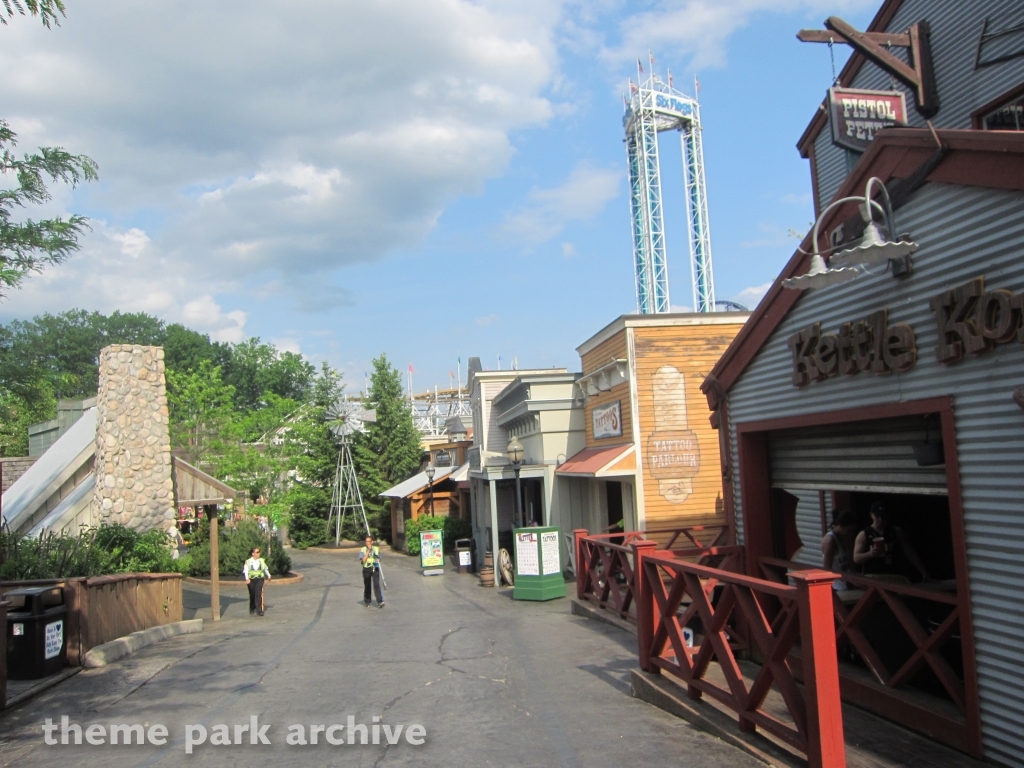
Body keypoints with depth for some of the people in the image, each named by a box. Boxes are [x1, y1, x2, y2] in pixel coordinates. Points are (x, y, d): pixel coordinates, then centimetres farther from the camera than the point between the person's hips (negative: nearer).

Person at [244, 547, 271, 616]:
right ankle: (252, 610, 32)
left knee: (258, 594, -15)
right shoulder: (248, 562, -2)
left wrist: (268, 576, 27)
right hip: (251, 580, 0)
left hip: (259, 579, 0)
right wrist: (247, 578, -26)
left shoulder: (261, 561, 5)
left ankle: (259, 610, -16)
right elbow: (245, 571, -10)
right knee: (252, 595, 11)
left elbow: (265, 569, 19)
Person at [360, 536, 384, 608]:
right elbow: (363, 560, -15)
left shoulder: (376, 549, 7)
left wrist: (377, 562, -5)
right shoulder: (363, 550, -1)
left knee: (376, 585, -11)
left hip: (375, 569, 0)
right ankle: (367, 602, 25)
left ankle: (380, 602, -16)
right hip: (366, 569, 0)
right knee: (367, 586, 9)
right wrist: (368, 550, -15)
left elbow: (379, 559, 18)